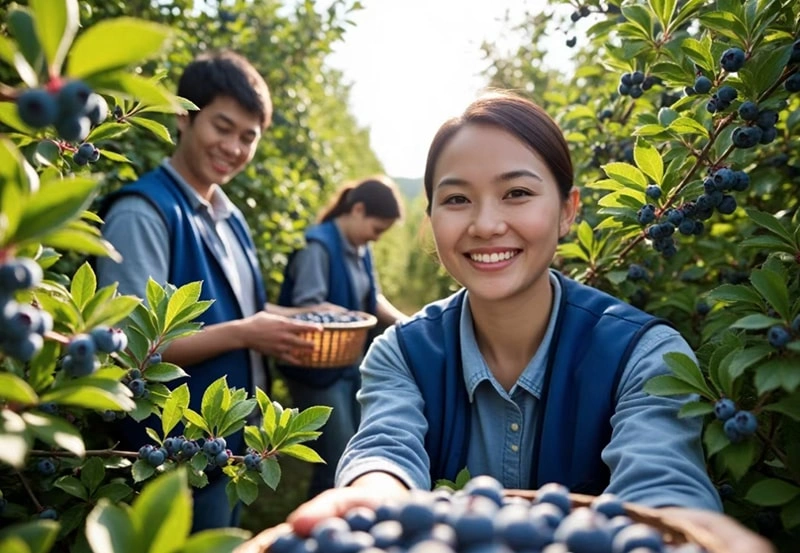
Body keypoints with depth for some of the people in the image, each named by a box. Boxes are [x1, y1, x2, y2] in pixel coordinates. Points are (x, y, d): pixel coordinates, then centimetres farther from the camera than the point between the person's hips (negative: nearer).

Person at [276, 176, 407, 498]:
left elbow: (371, 298, 13)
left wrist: (401, 321, -2)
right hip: (318, 367, -8)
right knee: (340, 459, -3)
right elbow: (307, 306, -23)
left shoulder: (360, 249, 7)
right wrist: (363, 319, -22)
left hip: (350, 363, 8)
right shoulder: (318, 245, -17)